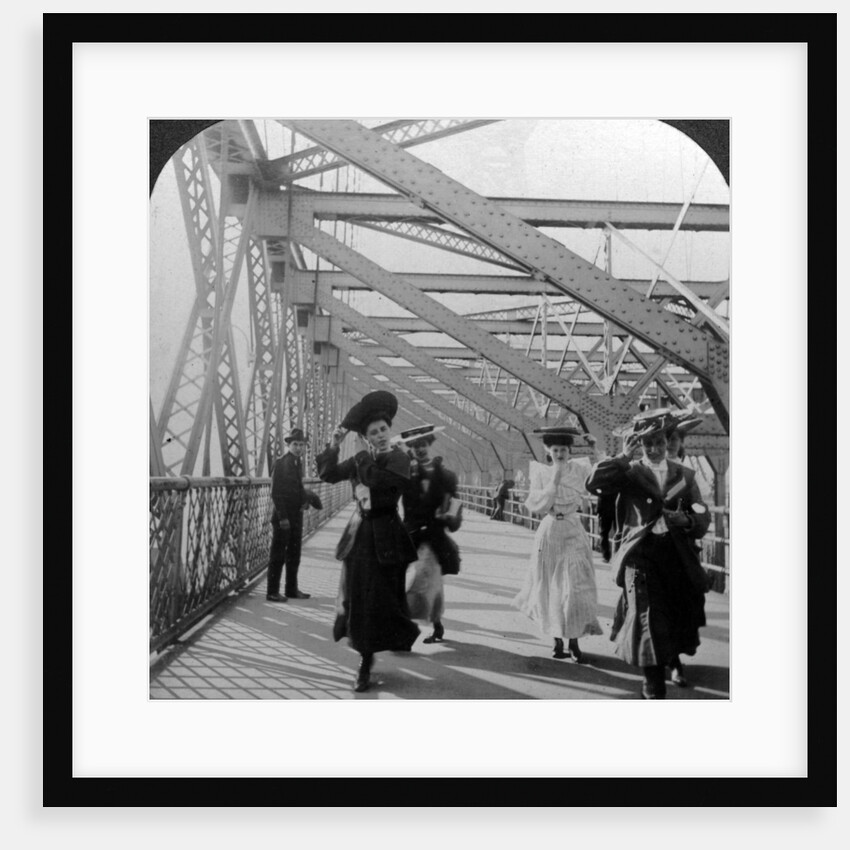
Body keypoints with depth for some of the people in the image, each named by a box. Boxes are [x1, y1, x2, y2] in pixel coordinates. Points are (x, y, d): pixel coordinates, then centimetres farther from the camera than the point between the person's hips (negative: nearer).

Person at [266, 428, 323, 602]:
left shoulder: (297, 463, 12)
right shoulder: (280, 463, -11)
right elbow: (276, 493, -15)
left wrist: (308, 496, 1)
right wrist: (282, 517, -18)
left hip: (297, 515, 8)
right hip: (283, 516, -8)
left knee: (294, 554, 13)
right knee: (278, 554, -2)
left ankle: (292, 589, 23)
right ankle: (272, 592, 5)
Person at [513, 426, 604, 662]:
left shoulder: (579, 468, 1)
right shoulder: (541, 473, -3)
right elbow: (537, 505, -12)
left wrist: (594, 451, -15)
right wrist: (554, 480, -17)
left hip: (573, 532, 0)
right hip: (550, 532, 0)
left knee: (575, 587, -6)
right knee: (551, 588, 6)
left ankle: (573, 641, 2)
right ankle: (558, 641, 18)